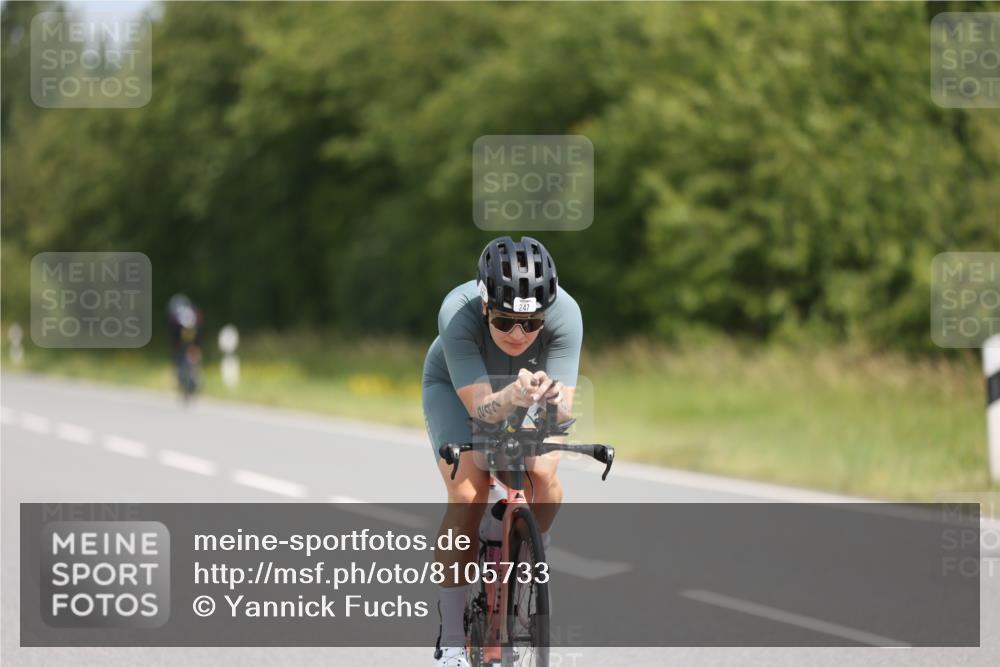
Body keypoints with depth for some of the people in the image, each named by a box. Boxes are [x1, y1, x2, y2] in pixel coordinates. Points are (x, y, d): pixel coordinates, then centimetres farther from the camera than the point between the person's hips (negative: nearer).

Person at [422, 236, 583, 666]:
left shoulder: (565, 315, -34)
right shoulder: (458, 313, -38)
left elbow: (565, 411, -36)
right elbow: (481, 407, -40)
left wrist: (553, 397, -58)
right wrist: (514, 396, -61)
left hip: (530, 385, 1)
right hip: (456, 387, -1)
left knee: (542, 475, -27)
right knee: (467, 492, -23)